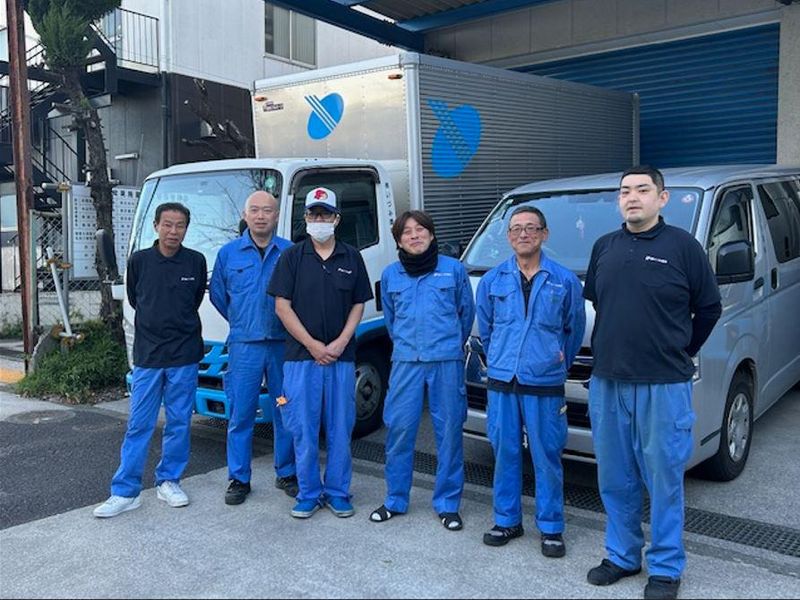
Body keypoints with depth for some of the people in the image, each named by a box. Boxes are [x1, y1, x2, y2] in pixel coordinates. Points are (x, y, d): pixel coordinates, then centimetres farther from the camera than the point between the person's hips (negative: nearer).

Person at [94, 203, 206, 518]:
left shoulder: (196, 262, -1)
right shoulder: (139, 261, -1)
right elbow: (134, 299, 15)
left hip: (184, 355, 1)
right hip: (147, 354, 0)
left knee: (179, 423, 8)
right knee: (139, 425, 2)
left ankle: (168, 481, 23)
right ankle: (125, 491, 9)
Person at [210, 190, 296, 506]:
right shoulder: (229, 253, 6)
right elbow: (218, 295, 17)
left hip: (284, 344, 0)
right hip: (244, 346, 0)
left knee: (285, 412, 8)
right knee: (241, 414, 3)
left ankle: (286, 474, 22)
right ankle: (239, 478, 15)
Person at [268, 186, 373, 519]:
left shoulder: (351, 258, 8)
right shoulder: (292, 257, 3)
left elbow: (359, 304, 8)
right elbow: (282, 306, -2)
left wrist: (341, 342, -7)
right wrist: (313, 345, -9)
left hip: (341, 357, 1)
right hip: (301, 356, -1)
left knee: (340, 428, 7)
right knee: (304, 429, 3)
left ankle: (337, 492, 20)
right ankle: (308, 494, 17)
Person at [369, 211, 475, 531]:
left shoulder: (454, 269, 3)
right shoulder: (390, 274, 9)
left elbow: (466, 312, 13)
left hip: (447, 362, -1)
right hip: (406, 361, 1)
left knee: (449, 430, 3)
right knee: (400, 428, 1)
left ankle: (447, 503, 16)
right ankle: (395, 499, 18)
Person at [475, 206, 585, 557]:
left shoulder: (565, 280, 0)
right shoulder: (492, 280, 6)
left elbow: (575, 330, 10)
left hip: (545, 385, -2)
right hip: (502, 382, 2)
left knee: (547, 456, 2)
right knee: (505, 453, 9)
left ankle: (551, 527, 16)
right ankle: (507, 520, 23)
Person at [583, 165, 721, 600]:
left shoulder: (682, 246, -5)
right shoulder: (604, 248, 9)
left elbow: (709, 307, 2)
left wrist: (680, 350, 9)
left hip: (663, 385, -4)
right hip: (606, 383, 5)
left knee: (664, 479, 4)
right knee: (614, 479, 13)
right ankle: (622, 556, 30)